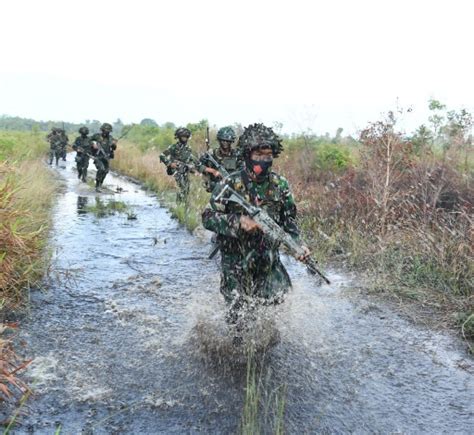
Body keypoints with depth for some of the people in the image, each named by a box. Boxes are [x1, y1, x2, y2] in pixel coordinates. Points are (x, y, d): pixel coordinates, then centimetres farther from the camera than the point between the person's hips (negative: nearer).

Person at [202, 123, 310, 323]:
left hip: (269, 261, 3)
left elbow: (289, 218, 10)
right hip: (236, 262, -3)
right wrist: (238, 221, -26)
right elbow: (208, 217, -12)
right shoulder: (231, 184, -10)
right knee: (239, 315, 2)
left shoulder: (280, 184, 1)